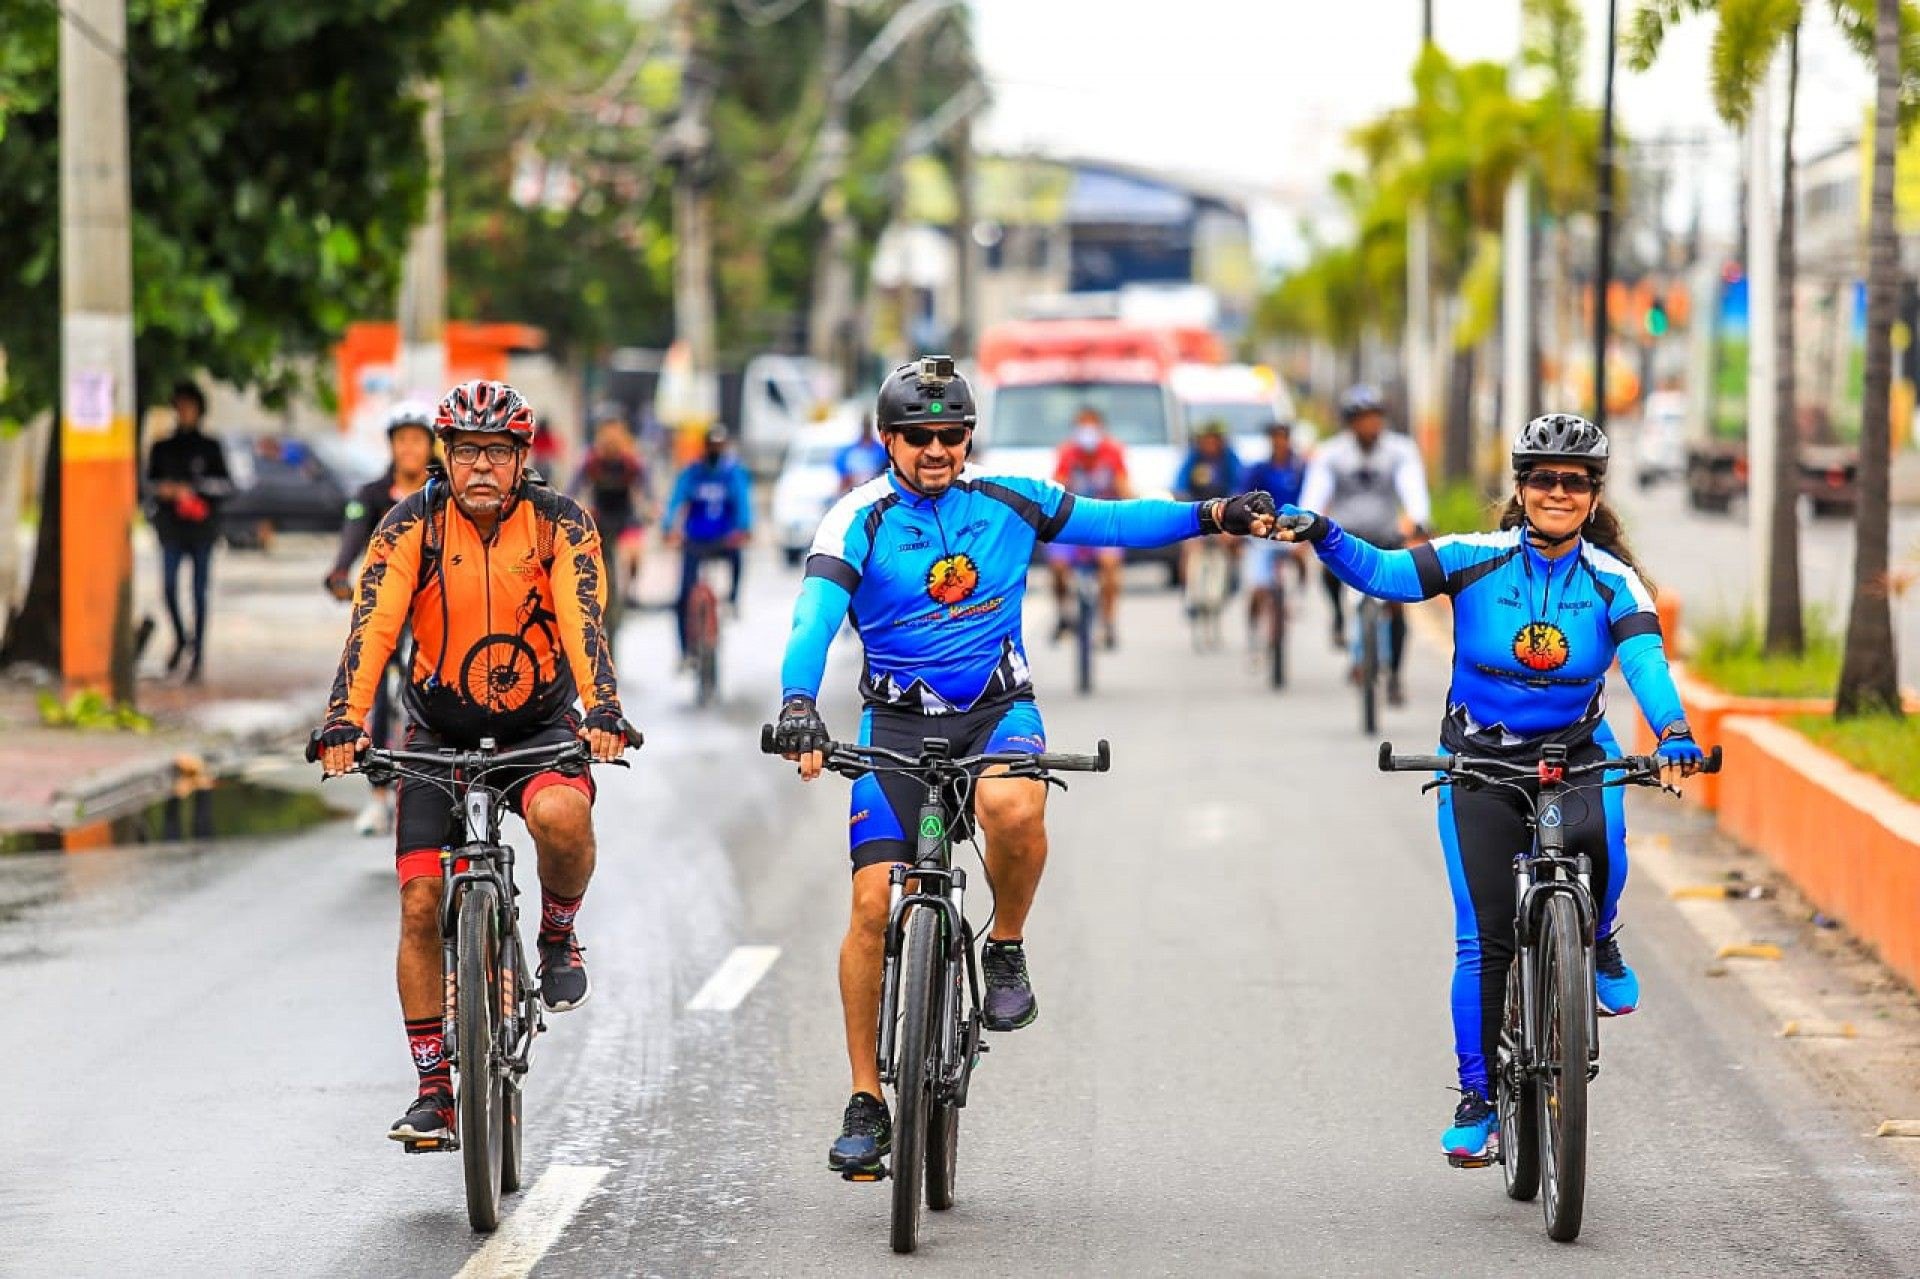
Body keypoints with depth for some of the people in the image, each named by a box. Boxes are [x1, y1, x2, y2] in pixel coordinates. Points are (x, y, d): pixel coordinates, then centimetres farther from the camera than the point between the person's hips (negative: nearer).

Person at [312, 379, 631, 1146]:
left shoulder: (560, 525, -13)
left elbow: (584, 623, -25)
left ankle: (559, 937, -3)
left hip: (539, 724, -1)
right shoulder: (412, 526, -12)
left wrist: (602, 713, -42)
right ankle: (433, 1089, 4)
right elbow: (373, 627, -23)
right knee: (420, 905, -8)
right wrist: (344, 724, -37)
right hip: (440, 731, 1)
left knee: (561, 815, -35)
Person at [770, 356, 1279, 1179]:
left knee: (1014, 809, -36)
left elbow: (1112, 522, 7)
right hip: (898, 718, -1)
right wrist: (798, 703, -40)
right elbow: (814, 619, -22)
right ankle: (866, 1104, 1)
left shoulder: (1006, 503, 0)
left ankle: (1007, 950, -6)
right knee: (873, 905, -10)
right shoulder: (859, 522, -9)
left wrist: (1212, 515, -5)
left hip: (997, 708, 1)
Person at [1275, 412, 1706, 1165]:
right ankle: (1477, 1097, 9)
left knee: (1598, 840, -34)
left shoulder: (1613, 582, -8)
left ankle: (1598, 941, -1)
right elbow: (1383, 574, -19)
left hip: (1577, 755, 0)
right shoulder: (1475, 560, -9)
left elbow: (1645, 658, -24)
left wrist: (1671, 731, -43)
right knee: (1484, 941, -5)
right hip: (1481, 762, 0)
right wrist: (1322, 537, -38)